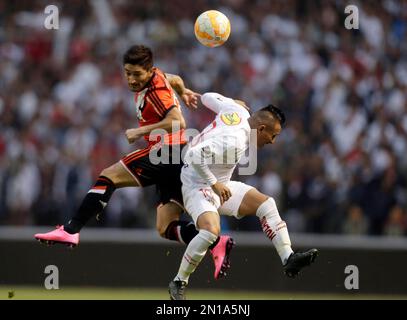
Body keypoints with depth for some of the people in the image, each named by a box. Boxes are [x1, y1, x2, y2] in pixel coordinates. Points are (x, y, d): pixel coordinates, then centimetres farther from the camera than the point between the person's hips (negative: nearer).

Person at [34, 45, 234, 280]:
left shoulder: (156, 89, -13)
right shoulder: (156, 77, 14)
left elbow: (178, 122, -25)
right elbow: (175, 79, 37)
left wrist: (141, 131, -20)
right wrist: (183, 92, 58)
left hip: (167, 151, -10)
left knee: (108, 177, -9)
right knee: (167, 228, 3)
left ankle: (71, 231, -16)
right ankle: (217, 242, -14)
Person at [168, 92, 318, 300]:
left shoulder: (237, 110, -3)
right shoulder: (234, 142, -29)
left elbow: (208, 98, 13)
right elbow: (195, 155, -35)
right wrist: (214, 184, -27)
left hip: (218, 185, 11)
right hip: (198, 187, -11)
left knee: (265, 203, 2)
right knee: (211, 230, -33)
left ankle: (288, 259, -3)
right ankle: (178, 283, -18)